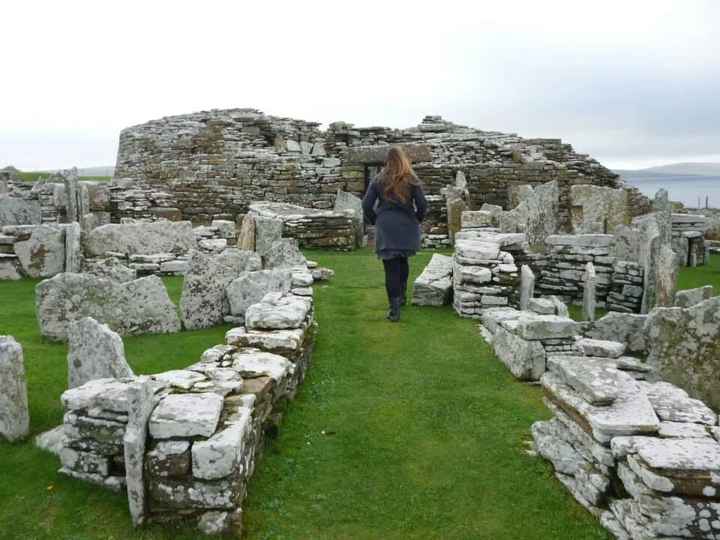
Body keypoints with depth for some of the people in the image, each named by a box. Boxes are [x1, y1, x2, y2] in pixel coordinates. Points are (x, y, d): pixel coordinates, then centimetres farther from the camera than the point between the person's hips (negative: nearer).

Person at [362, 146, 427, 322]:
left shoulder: (379, 180, 1)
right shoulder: (411, 180, -1)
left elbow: (366, 205, -3)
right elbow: (422, 205, -4)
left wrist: (374, 221, 13)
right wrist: (416, 220, 14)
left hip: (385, 228, -1)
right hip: (407, 228, 1)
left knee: (391, 267, -1)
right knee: (403, 261, 22)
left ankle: (394, 308, -5)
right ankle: (401, 296, 32)